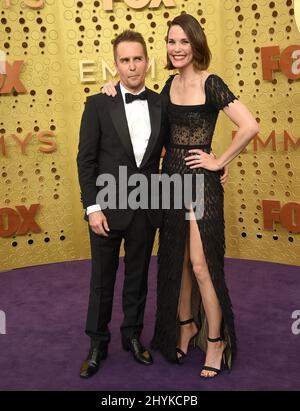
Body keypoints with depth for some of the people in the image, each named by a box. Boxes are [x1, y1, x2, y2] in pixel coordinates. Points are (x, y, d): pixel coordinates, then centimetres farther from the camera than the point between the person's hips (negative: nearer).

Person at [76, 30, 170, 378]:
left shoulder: (162, 105, 2)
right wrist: (92, 207, -12)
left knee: (138, 277, 15)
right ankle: (97, 344, 27)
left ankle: (133, 336, 34)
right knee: (102, 279, 10)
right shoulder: (99, 104, -6)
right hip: (108, 207, -2)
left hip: (145, 207, 2)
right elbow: (85, 160, -6)